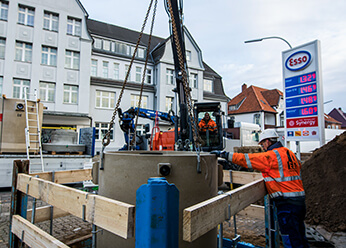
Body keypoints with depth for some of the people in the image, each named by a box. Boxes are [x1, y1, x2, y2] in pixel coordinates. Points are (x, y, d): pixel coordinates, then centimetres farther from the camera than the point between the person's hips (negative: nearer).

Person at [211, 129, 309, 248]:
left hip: (287, 202, -9)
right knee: (299, 237, 20)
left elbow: (247, 159, -16)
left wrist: (224, 154, -13)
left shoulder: (271, 155, -13)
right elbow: (298, 166, 27)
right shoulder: (289, 152, 12)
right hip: (299, 199, 9)